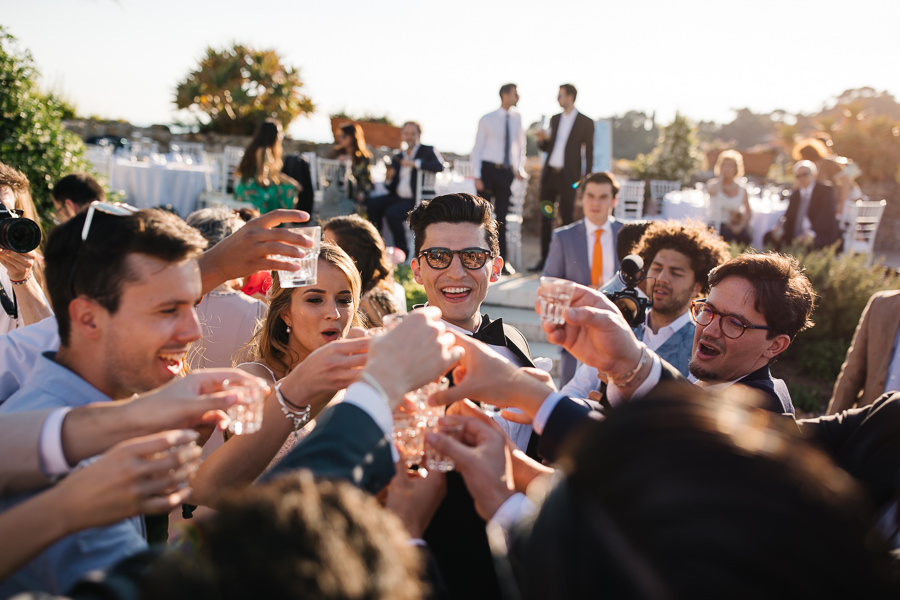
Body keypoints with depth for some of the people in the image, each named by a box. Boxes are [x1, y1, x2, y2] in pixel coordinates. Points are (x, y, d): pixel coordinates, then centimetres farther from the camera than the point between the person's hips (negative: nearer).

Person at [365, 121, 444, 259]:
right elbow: (392, 188, 17)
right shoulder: (398, 157, 18)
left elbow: (439, 166, -20)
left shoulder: (427, 151, 4)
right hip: (398, 196, 6)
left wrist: (415, 163, -20)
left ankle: (403, 251, -15)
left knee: (392, 213, -29)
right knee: (372, 203, -14)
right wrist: (389, 179, -7)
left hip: (417, 200, -6)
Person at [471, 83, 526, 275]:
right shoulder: (487, 120, -4)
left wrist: (520, 168, 5)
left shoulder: (517, 118, 6)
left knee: (502, 216, 7)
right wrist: (477, 176, -9)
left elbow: (520, 145, 17)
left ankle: (501, 261, 11)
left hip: (507, 171, 3)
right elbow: (477, 148, -3)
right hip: (488, 168, -3)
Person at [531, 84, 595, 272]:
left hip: (568, 176, -5)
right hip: (549, 173, 5)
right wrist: (542, 140, -4)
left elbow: (589, 152, -1)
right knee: (546, 217, 6)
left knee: (567, 218, -1)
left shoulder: (585, 122, -2)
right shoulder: (555, 119, 14)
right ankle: (544, 260, 13)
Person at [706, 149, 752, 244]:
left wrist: (740, 226, -13)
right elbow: (713, 191, -20)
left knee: (747, 236, -29)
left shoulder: (742, 190, 12)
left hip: (735, 225, 3)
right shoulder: (713, 184, 7)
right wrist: (720, 177, -1)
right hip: (716, 224, -3)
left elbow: (748, 213, 7)